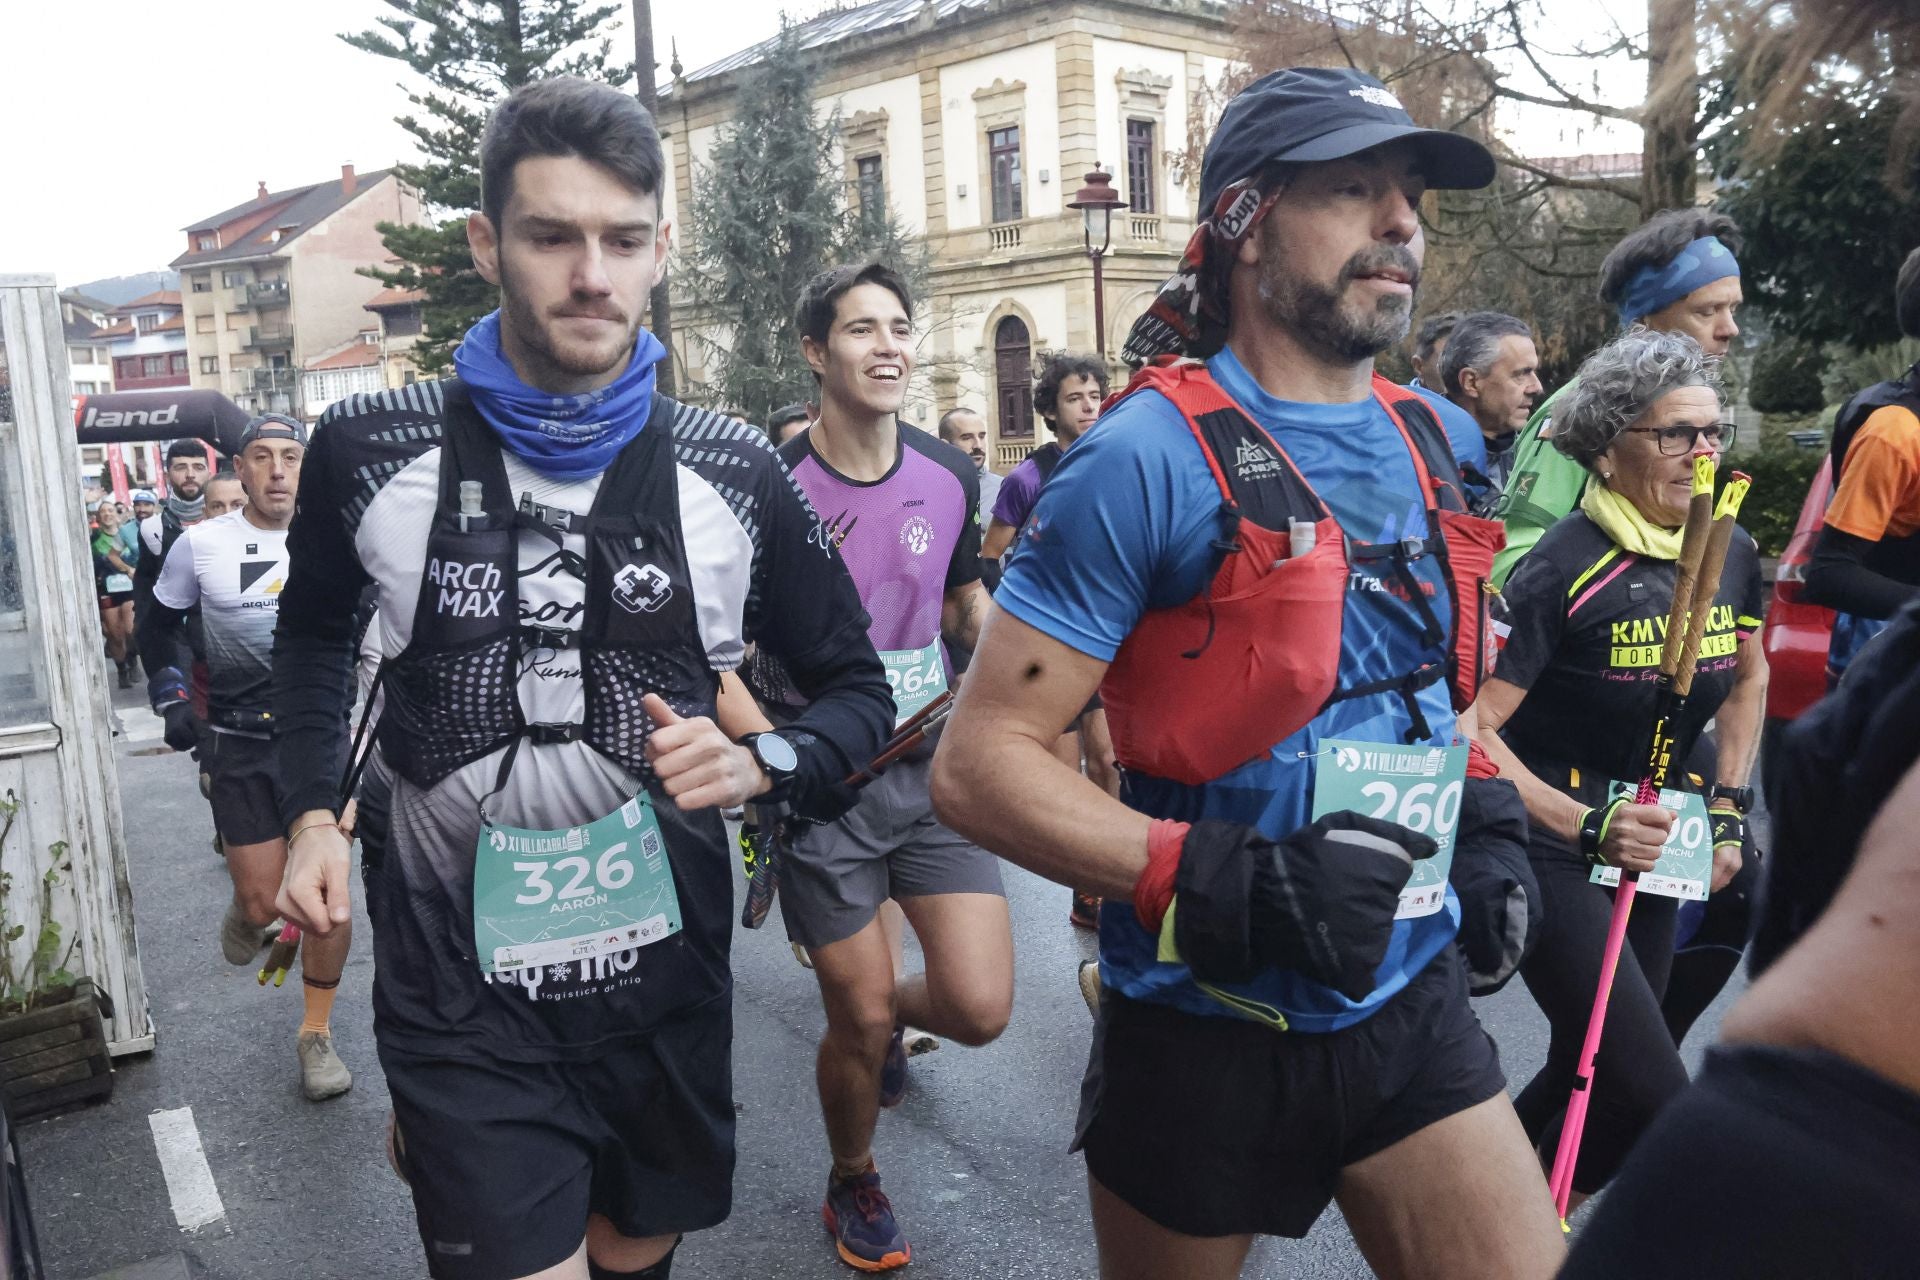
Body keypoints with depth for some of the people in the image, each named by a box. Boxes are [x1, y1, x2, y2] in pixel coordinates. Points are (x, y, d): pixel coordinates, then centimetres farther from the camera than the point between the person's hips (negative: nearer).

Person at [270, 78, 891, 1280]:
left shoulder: (733, 472, -7)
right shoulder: (372, 449, -7)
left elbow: (858, 690, 3)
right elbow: (315, 628, 14)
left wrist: (761, 762, -16)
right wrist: (314, 811, 3)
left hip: (667, 978, 2)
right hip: (463, 999, -2)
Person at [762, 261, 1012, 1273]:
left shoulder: (949, 477, 2)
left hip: (933, 766, 4)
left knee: (980, 1008, -3)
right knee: (858, 1023, 5)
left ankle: (882, 1017, 34)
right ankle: (853, 1184, 37)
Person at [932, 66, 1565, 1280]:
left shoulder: (1434, 441, 4)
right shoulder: (1151, 456, -18)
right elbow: (981, 760, -20)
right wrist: (1210, 877, -29)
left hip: (1412, 1003, 5)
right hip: (1208, 1031, -5)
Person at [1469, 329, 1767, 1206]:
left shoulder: (1729, 555, 1)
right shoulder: (1564, 568, -19)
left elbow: (1748, 678, 20)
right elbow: (1473, 729, -22)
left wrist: (1730, 804, 12)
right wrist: (1587, 827, -27)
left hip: (1651, 837, 7)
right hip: (1550, 844, -7)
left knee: (1594, 1075, 16)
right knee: (1650, 1096, -12)